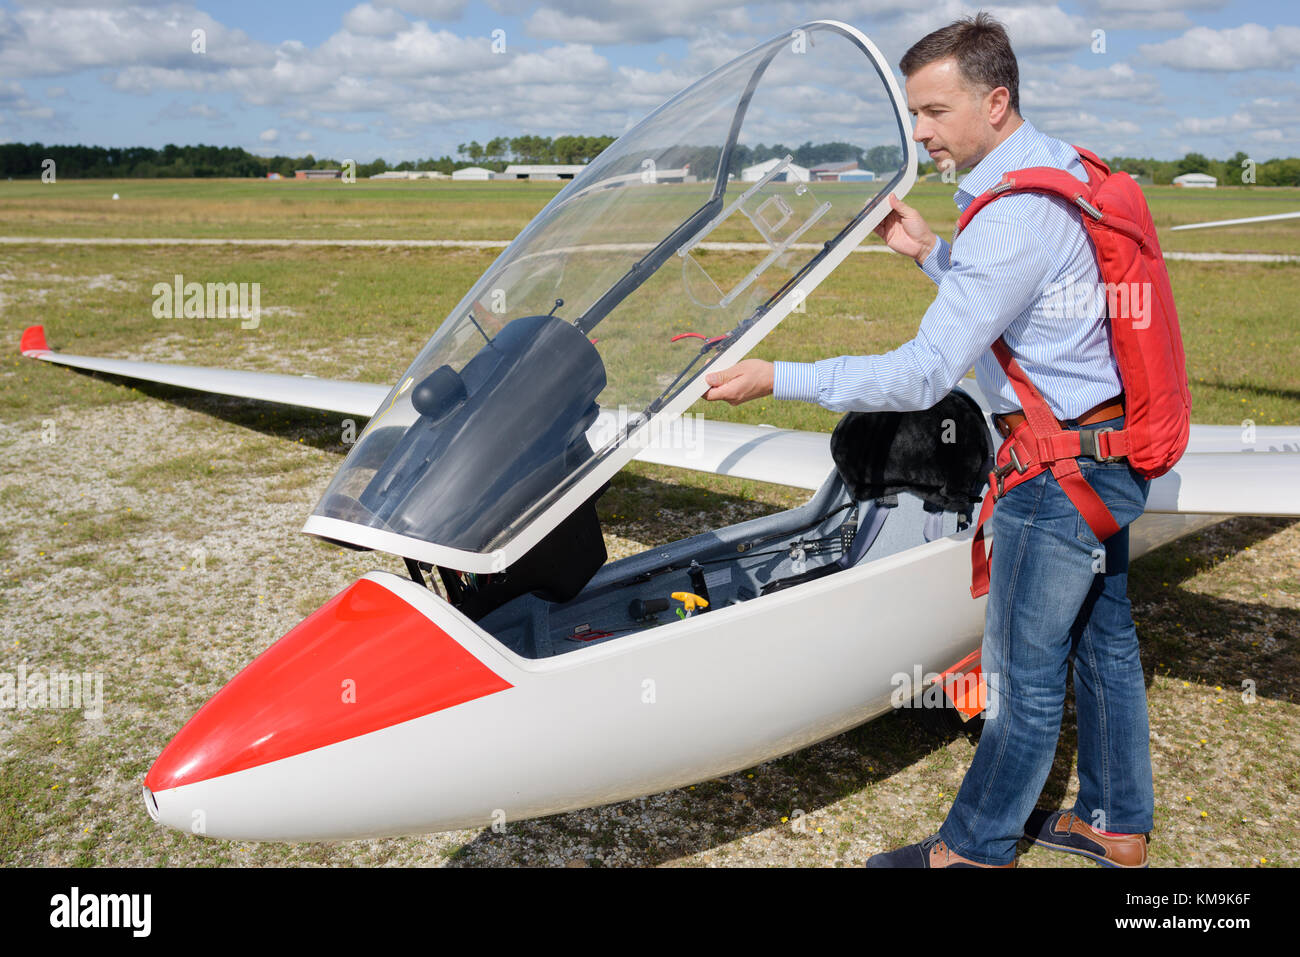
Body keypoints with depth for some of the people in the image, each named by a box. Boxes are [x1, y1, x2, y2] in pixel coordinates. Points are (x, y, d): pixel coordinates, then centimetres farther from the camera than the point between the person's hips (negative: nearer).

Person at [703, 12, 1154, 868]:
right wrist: (932, 253, 9)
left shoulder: (1015, 217, -25)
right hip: (1106, 448, 10)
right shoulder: (1060, 167, 7)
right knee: (1103, 641, 20)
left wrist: (778, 378, -27)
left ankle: (977, 847, 21)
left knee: (1026, 671, 4)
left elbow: (924, 375, -29)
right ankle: (1119, 824, 36)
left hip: (1060, 469, -10)